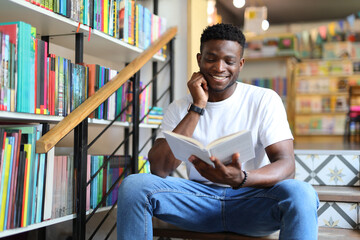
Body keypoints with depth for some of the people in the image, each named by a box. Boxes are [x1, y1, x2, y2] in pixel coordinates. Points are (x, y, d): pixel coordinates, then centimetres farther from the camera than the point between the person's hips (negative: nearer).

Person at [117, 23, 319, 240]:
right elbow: (159, 170, -10)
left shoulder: (265, 100, -1)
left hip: (251, 201, -1)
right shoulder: (179, 109, 4)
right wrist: (197, 108, -12)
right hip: (199, 199, 2)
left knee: (301, 193, -34)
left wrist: (240, 179, -34)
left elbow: (286, 164, -12)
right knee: (133, 185, -22)